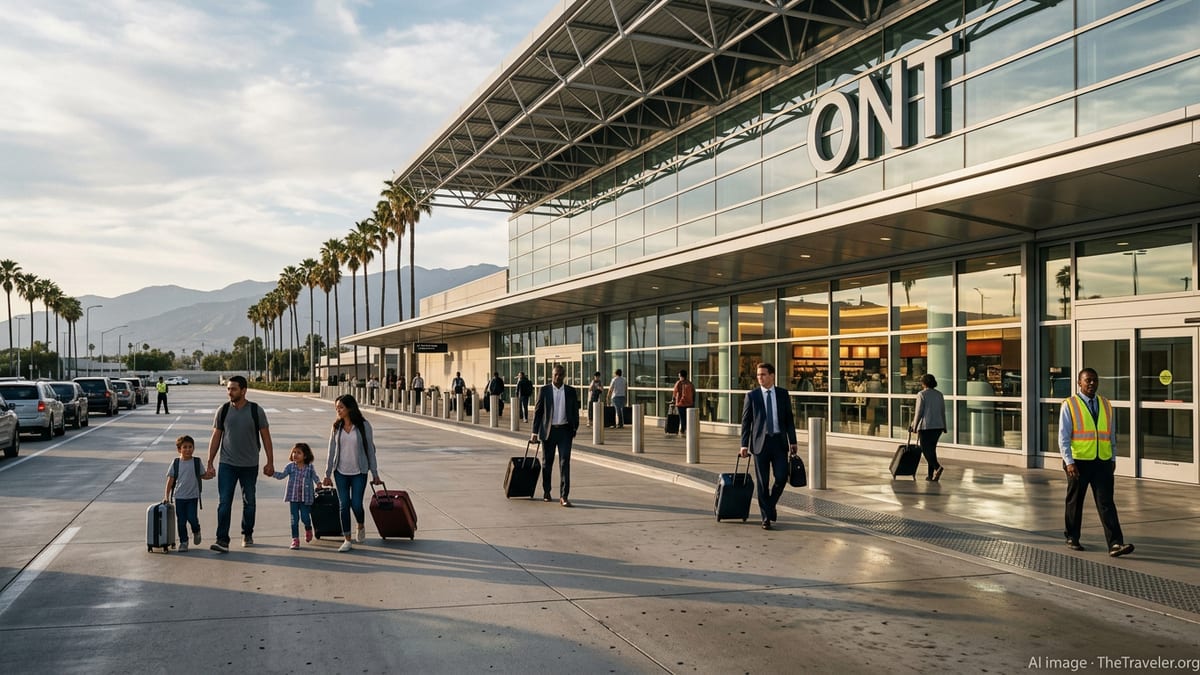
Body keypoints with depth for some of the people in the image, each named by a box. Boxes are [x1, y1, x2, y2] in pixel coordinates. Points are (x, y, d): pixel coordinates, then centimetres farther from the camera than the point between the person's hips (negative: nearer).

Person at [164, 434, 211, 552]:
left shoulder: (197, 462, -1)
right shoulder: (176, 463, 0)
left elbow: (203, 475, 7)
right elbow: (171, 479, 4)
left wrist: (210, 475, -16)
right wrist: (167, 496, 1)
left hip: (193, 496, -1)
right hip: (179, 497, 1)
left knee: (192, 518, -9)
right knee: (181, 521, 4)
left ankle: (196, 531, 22)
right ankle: (183, 542, 18)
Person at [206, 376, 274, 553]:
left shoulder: (256, 411, -4)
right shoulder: (223, 411, 0)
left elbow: (265, 437, 1)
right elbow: (216, 437, 6)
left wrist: (270, 462, -1)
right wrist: (210, 463, 3)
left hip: (250, 465, 0)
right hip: (227, 465, 0)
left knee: (249, 502, 11)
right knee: (225, 502, -8)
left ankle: (247, 535, 28)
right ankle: (222, 540, -8)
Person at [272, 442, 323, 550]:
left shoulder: (310, 467, 0)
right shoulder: (290, 466, 0)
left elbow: (314, 476, 7)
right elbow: (282, 475, -5)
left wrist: (318, 483, -12)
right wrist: (272, 473, -20)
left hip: (306, 498, -1)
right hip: (293, 497, 1)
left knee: (305, 517, -1)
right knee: (294, 519, 2)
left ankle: (308, 529, 34)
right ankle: (295, 540, 11)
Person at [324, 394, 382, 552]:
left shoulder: (363, 425, -7)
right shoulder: (336, 427, 1)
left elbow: (370, 450, -2)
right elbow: (332, 451, 6)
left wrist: (375, 474, 0)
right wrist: (328, 474, 5)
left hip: (359, 472, -3)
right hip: (341, 472, 3)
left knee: (356, 504, -3)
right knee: (343, 505, 2)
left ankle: (361, 527, 30)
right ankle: (347, 540, 12)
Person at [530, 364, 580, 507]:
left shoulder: (571, 391, 4)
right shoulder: (544, 390, 0)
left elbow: (575, 411, 10)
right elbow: (537, 411, 1)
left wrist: (575, 429, 6)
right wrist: (535, 432, -3)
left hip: (565, 431, 0)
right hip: (548, 430, 0)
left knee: (565, 462, -7)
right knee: (547, 462, 9)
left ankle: (564, 496, -8)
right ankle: (546, 492, 26)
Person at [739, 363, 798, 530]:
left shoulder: (783, 394, 6)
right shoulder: (752, 395, 1)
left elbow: (789, 419, 8)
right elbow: (746, 421, 1)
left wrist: (792, 441, 3)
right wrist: (744, 445, -5)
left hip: (779, 441, 1)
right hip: (760, 441, -1)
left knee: (781, 477, -4)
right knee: (762, 482, 2)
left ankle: (771, 504, 23)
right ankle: (766, 516, 12)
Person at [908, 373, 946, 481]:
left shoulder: (922, 394, -8)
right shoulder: (939, 394, 9)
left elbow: (918, 412, -9)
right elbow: (942, 412, 12)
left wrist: (914, 426, -2)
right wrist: (944, 427, 18)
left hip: (926, 426, -6)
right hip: (938, 426, 6)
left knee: (926, 449, 1)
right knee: (932, 449, 13)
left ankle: (937, 467, -22)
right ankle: (930, 474, 11)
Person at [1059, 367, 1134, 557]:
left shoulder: (1106, 405, 10)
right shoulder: (1069, 405, -4)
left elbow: (1112, 434, 18)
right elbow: (1063, 437, -8)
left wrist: (1113, 458, 16)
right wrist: (1069, 461, -16)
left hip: (1103, 463, 3)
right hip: (1079, 462, -3)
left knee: (1106, 503, -5)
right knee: (1075, 502, 10)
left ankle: (1115, 544, -11)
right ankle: (1072, 538, 25)